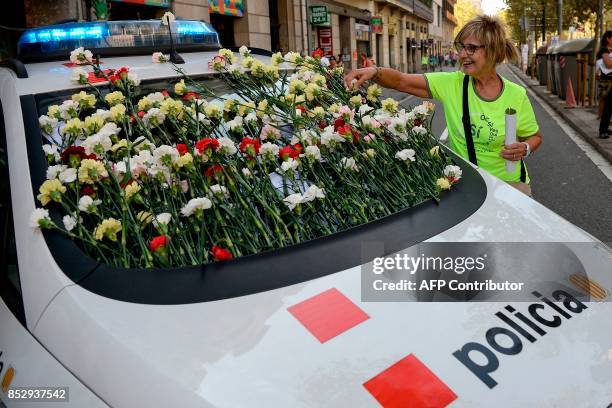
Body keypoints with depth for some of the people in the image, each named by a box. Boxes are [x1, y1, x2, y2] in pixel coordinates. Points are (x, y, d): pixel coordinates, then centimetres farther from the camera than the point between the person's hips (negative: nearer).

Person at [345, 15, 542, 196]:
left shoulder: (516, 95, -7)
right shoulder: (452, 84, -5)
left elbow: (535, 137, 8)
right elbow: (401, 81, -12)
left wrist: (525, 149, -14)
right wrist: (374, 72, -31)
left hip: (508, 182, 0)